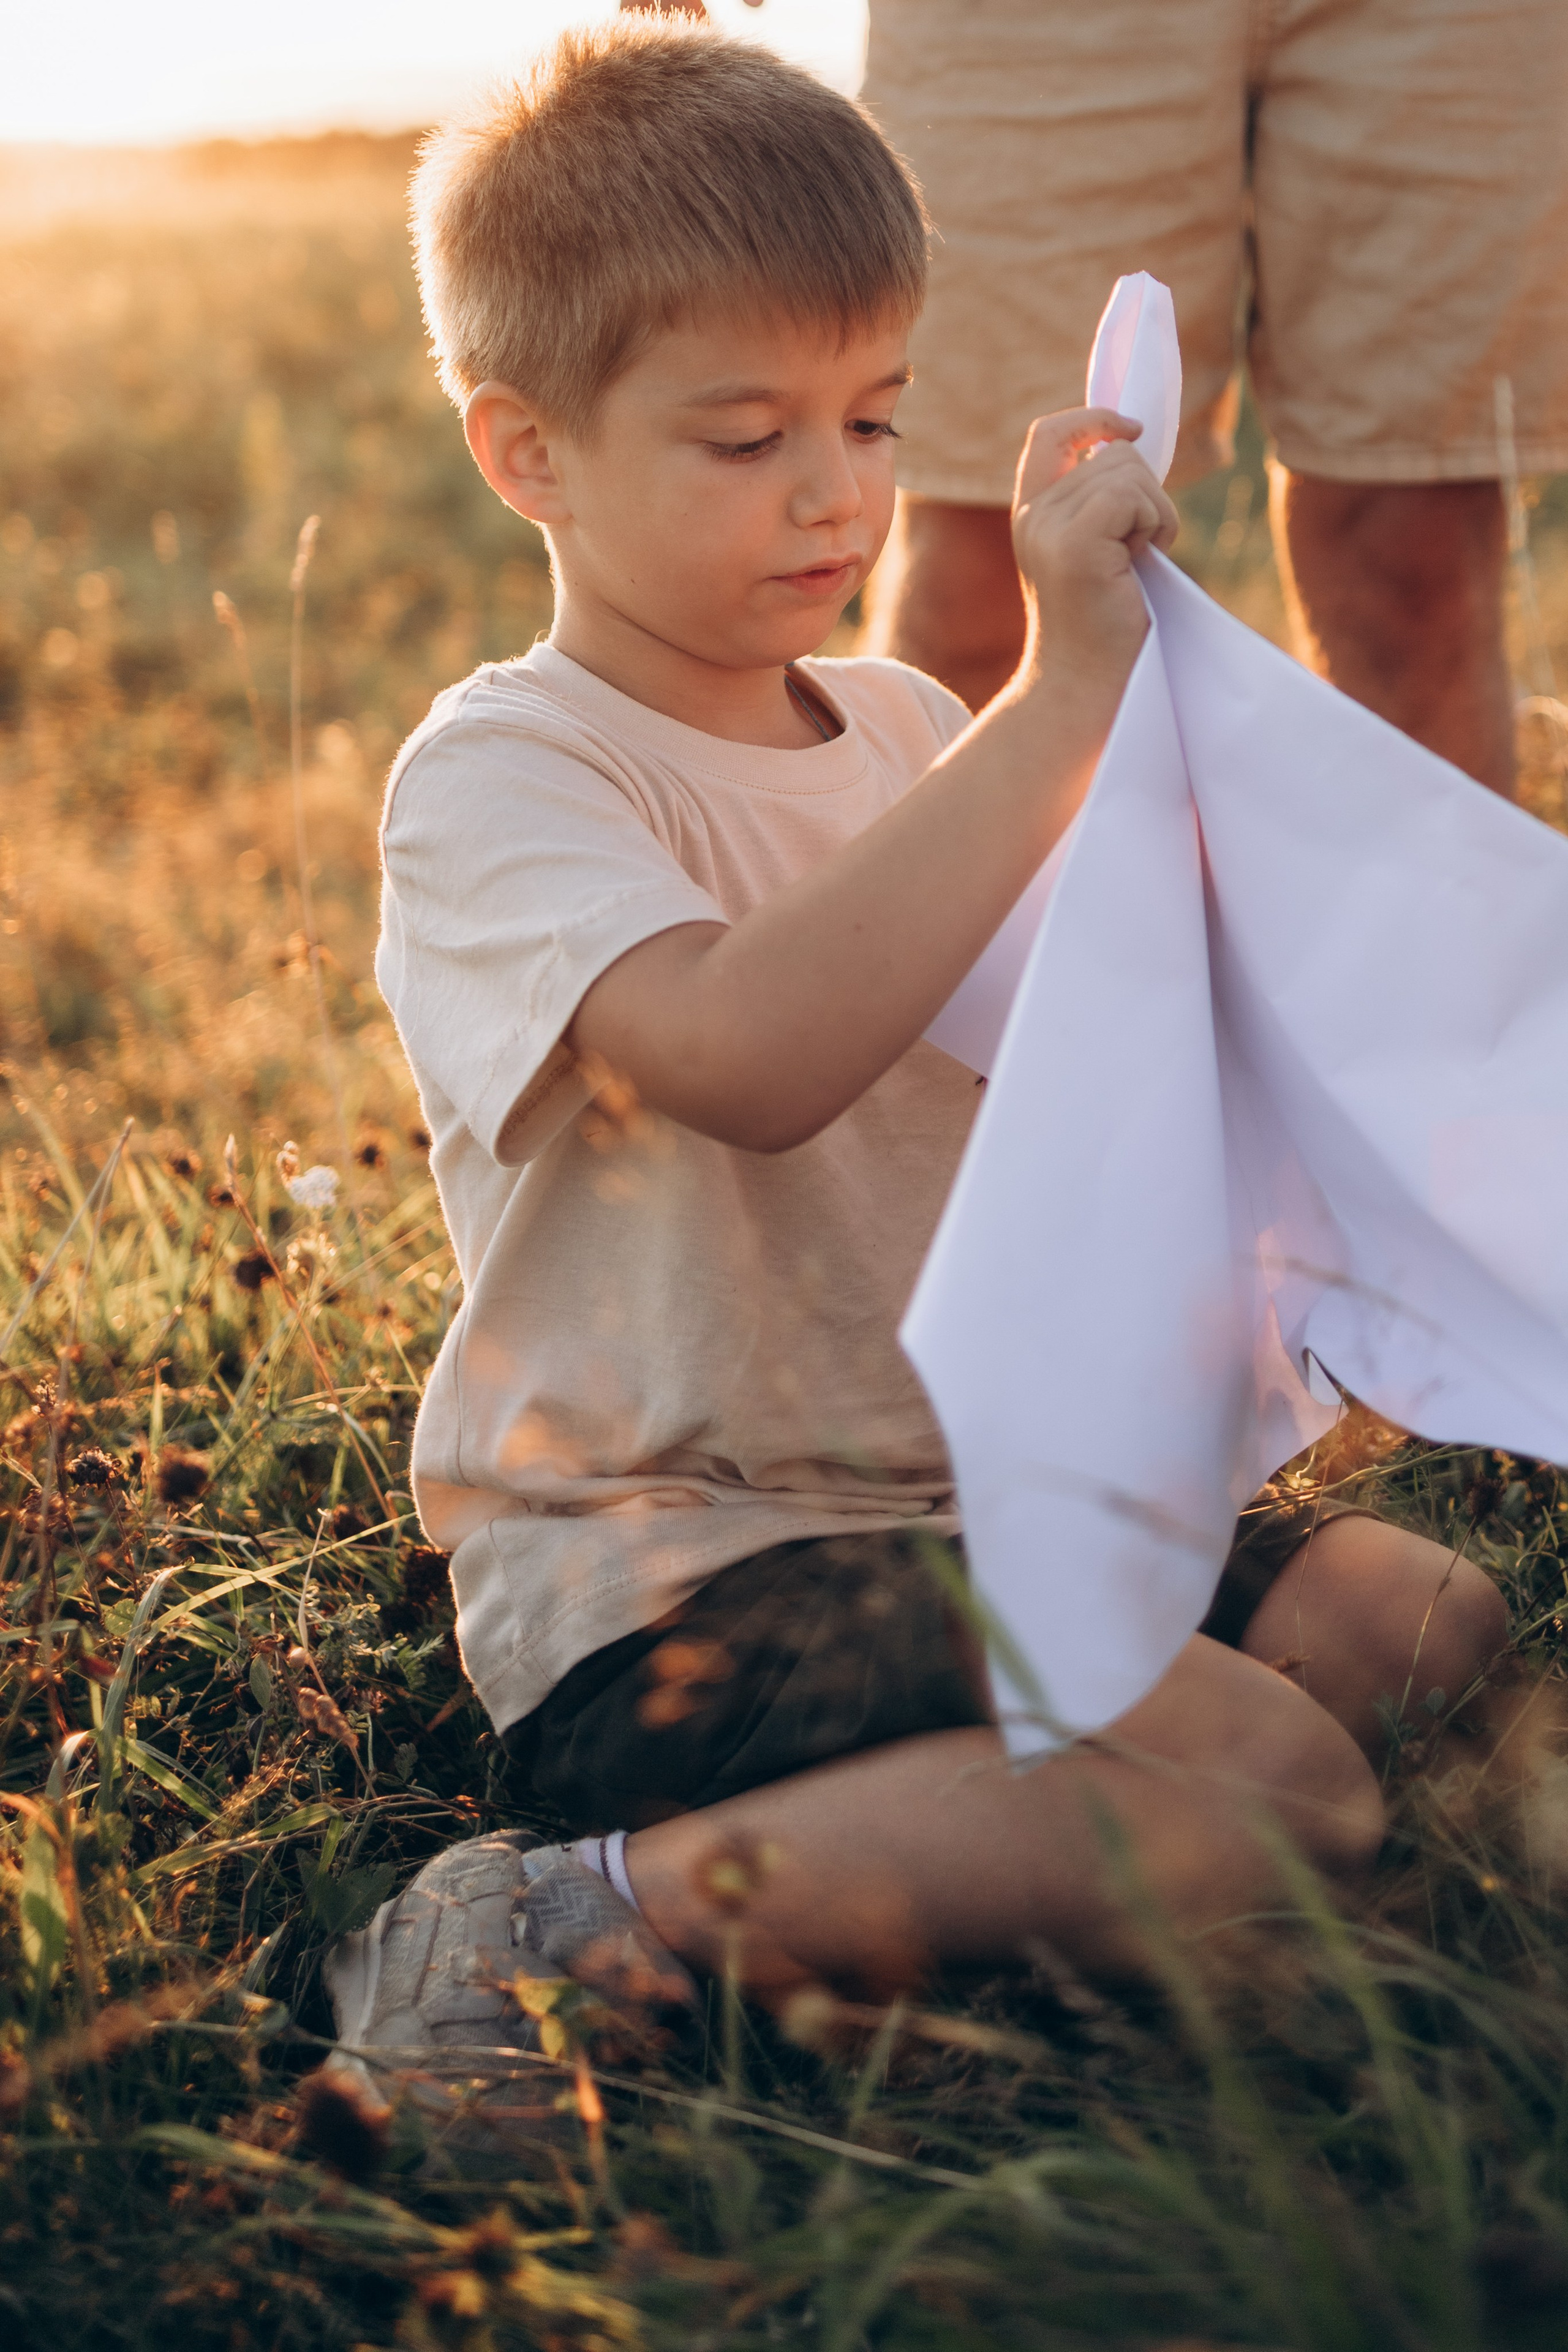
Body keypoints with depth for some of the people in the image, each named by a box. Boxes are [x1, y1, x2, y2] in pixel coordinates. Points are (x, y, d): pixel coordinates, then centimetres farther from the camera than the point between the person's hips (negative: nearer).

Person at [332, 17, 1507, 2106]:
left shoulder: (907, 733, 13)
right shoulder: (497, 778, -12)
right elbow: (752, 1052, -32)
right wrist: (1061, 697, -31)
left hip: (966, 1494, 9)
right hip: (665, 1564, -8)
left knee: (1435, 1621, -3)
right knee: (1273, 1802, -24)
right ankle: (594, 1918, -19)